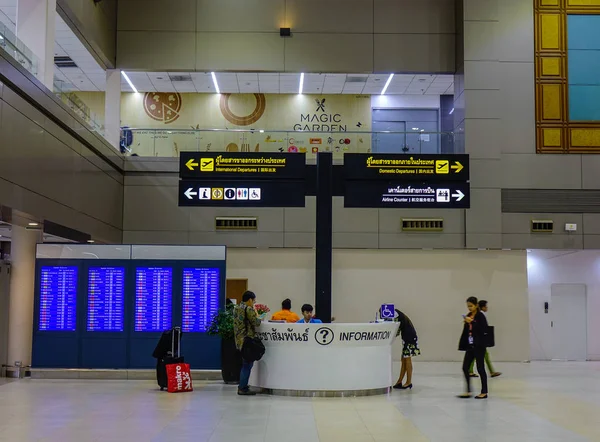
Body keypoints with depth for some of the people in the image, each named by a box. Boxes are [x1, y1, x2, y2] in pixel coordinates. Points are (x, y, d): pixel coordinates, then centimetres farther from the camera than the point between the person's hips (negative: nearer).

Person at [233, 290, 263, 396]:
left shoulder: (236, 308, 14)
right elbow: (257, 323, -12)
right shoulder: (248, 309, -15)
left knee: (245, 363, 16)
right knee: (247, 364, -3)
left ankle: (242, 386, 20)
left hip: (239, 340, 9)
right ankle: (243, 388, -3)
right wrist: (255, 312, 2)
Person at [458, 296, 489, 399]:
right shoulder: (468, 316, 10)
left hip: (479, 346, -7)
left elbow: (484, 329, -20)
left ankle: (484, 392, 9)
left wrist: (472, 322, -23)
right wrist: (462, 345, 10)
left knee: (480, 368, -1)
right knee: (465, 367, 3)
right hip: (470, 345, 7)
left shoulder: (480, 316, -9)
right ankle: (468, 391, 9)